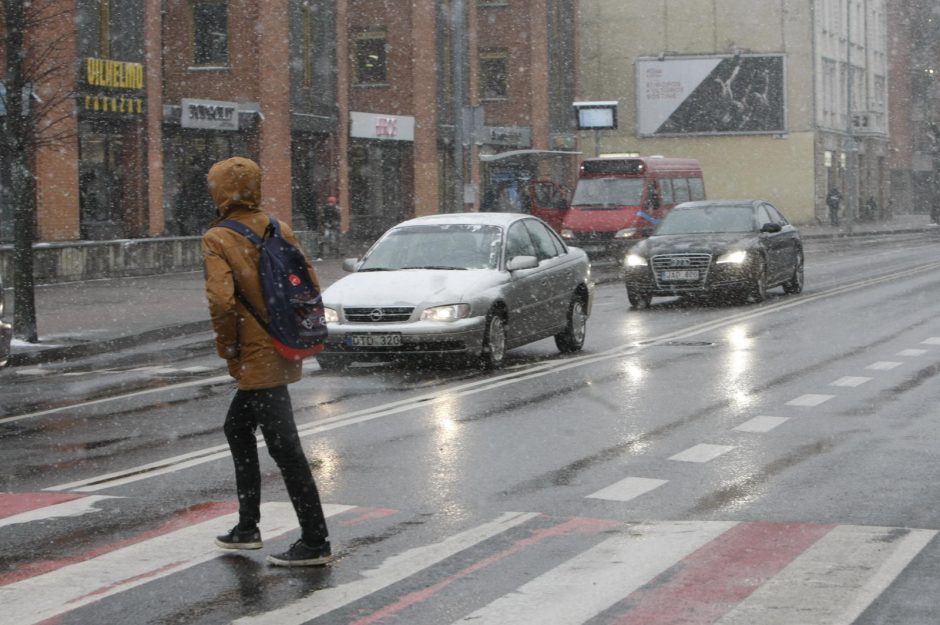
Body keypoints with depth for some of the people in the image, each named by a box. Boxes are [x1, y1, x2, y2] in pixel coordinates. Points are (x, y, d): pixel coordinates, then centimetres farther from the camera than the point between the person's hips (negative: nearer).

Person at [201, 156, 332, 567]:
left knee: (283, 445, -6)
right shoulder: (277, 229, 8)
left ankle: (315, 542, -4)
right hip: (283, 353, 9)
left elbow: (222, 299, -25)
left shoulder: (217, 239, -12)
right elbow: (310, 284, 7)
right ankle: (247, 526, 30)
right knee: (237, 429, 24)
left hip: (256, 359, -9)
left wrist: (227, 347, -11)